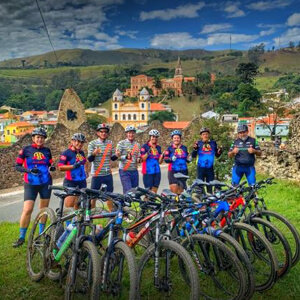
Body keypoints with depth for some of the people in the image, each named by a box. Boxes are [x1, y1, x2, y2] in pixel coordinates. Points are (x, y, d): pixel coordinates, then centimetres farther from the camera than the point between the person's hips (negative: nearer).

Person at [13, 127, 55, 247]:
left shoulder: (47, 150, 5)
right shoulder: (26, 150, -3)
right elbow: (17, 166, -4)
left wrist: (52, 167, -8)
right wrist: (29, 170, -20)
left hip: (46, 183, 3)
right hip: (31, 184, -3)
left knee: (44, 209, 9)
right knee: (27, 210, -9)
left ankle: (41, 233, 25)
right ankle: (21, 237, 6)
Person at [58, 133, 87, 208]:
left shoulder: (81, 153, 12)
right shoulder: (66, 153, -8)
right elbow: (60, 167, -17)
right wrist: (74, 166, -24)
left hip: (82, 182, 6)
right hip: (70, 182, -6)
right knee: (69, 205, -8)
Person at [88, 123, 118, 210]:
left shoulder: (110, 143, 6)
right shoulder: (92, 143, -5)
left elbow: (113, 158, 11)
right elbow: (89, 159, -10)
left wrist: (116, 155, -11)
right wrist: (94, 153, -31)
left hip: (108, 174, 3)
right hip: (97, 174, -3)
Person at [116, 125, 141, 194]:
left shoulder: (137, 144, 12)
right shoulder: (121, 143, -2)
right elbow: (116, 156, -9)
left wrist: (139, 159, -7)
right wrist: (125, 157, -26)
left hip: (134, 171, 5)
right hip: (124, 171, -5)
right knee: (128, 191, -12)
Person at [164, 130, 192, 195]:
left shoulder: (184, 148, 13)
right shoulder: (170, 148, 2)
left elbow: (187, 158, 21)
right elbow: (165, 159, -7)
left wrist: (189, 159, -1)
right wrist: (171, 159, -26)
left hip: (183, 171, 3)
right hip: (173, 171, -3)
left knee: (180, 190, 7)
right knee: (174, 190, -13)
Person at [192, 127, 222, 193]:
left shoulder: (213, 143, 6)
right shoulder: (198, 143, 0)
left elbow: (217, 155, 14)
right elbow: (193, 156, -4)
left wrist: (219, 152, -7)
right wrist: (195, 149, -21)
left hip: (210, 168, 2)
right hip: (201, 168, -2)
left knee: (210, 185, 8)